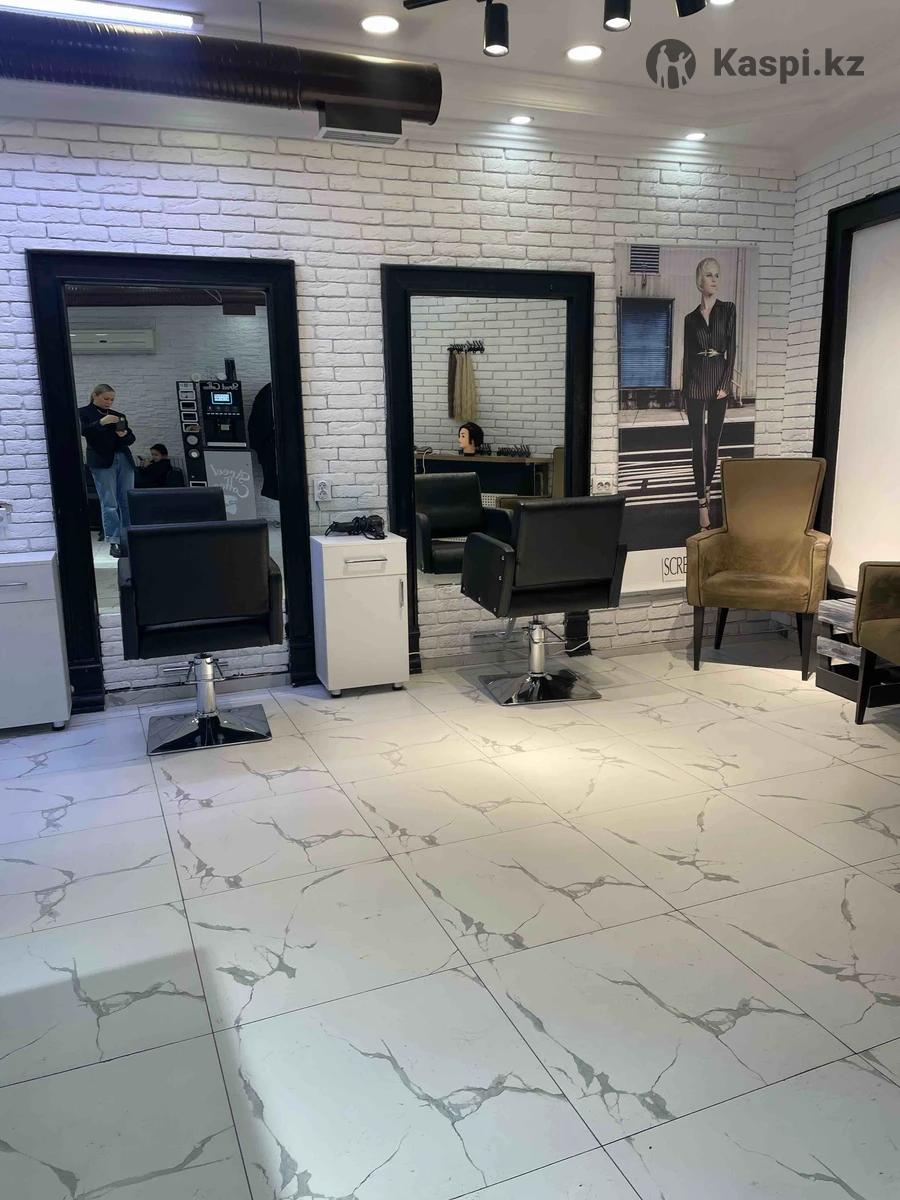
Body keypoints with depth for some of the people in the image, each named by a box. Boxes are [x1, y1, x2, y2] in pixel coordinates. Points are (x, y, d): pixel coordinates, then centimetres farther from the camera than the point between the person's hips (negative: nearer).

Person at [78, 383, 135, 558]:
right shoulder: (84, 412, 5)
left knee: (127, 502, 1)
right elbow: (83, 431, -12)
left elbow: (131, 439, 16)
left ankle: (129, 540, 6)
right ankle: (114, 542, -4)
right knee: (109, 503, -6)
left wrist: (125, 435, -7)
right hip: (102, 462, -4)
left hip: (124, 459, 4)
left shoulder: (119, 415, 17)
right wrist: (101, 422, -24)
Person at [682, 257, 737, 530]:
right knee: (698, 444, -3)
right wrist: (684, 391, 7)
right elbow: (687, 356, 9)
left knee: (713, 441, 5)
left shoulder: (728, 309, 3)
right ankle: (703, 504, -2)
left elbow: (731, 349, -2)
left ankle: (707, 489, 23)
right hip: (695, 384, 1)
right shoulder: (691, 318, 7)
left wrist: (725, 384, -10)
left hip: (719, 381, -1)